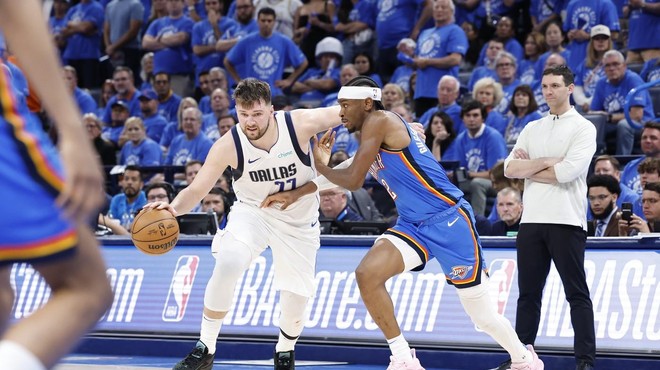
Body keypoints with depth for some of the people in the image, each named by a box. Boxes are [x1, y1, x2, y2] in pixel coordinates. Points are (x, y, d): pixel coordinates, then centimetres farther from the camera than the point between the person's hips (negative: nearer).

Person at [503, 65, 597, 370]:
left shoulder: (583, 128, -1)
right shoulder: (532, 129, 16)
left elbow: (568, 171, -15)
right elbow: (510, 169, 4)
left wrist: (528, 168, -2)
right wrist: (546, 162, -9)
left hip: (566, 221, -5)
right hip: (532, 220, 5)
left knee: (577, 293, -3)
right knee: (528, 293, 8)